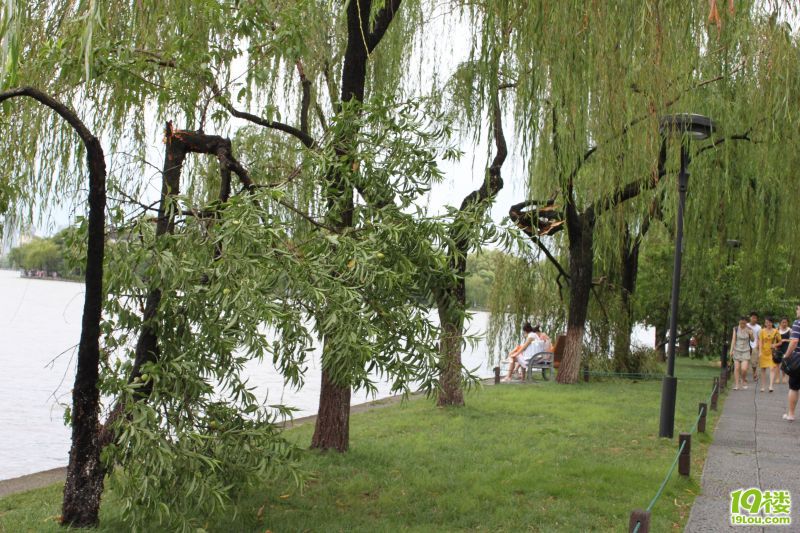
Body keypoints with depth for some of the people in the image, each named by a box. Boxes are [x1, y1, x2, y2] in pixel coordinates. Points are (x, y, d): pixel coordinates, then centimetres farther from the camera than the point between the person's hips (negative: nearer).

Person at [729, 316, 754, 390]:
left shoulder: (749, 330, -2)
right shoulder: (736, 329, -2)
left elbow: (752, 340, 6)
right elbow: (733, 340, -2)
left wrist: (751, 335, -15)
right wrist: (731, 350, -8)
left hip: (746, 351, 0)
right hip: (737, 350, 1)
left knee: (744, 369, -9)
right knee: (736, 368, -3)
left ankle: (744, 381, 19)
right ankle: (736, 385, 2)